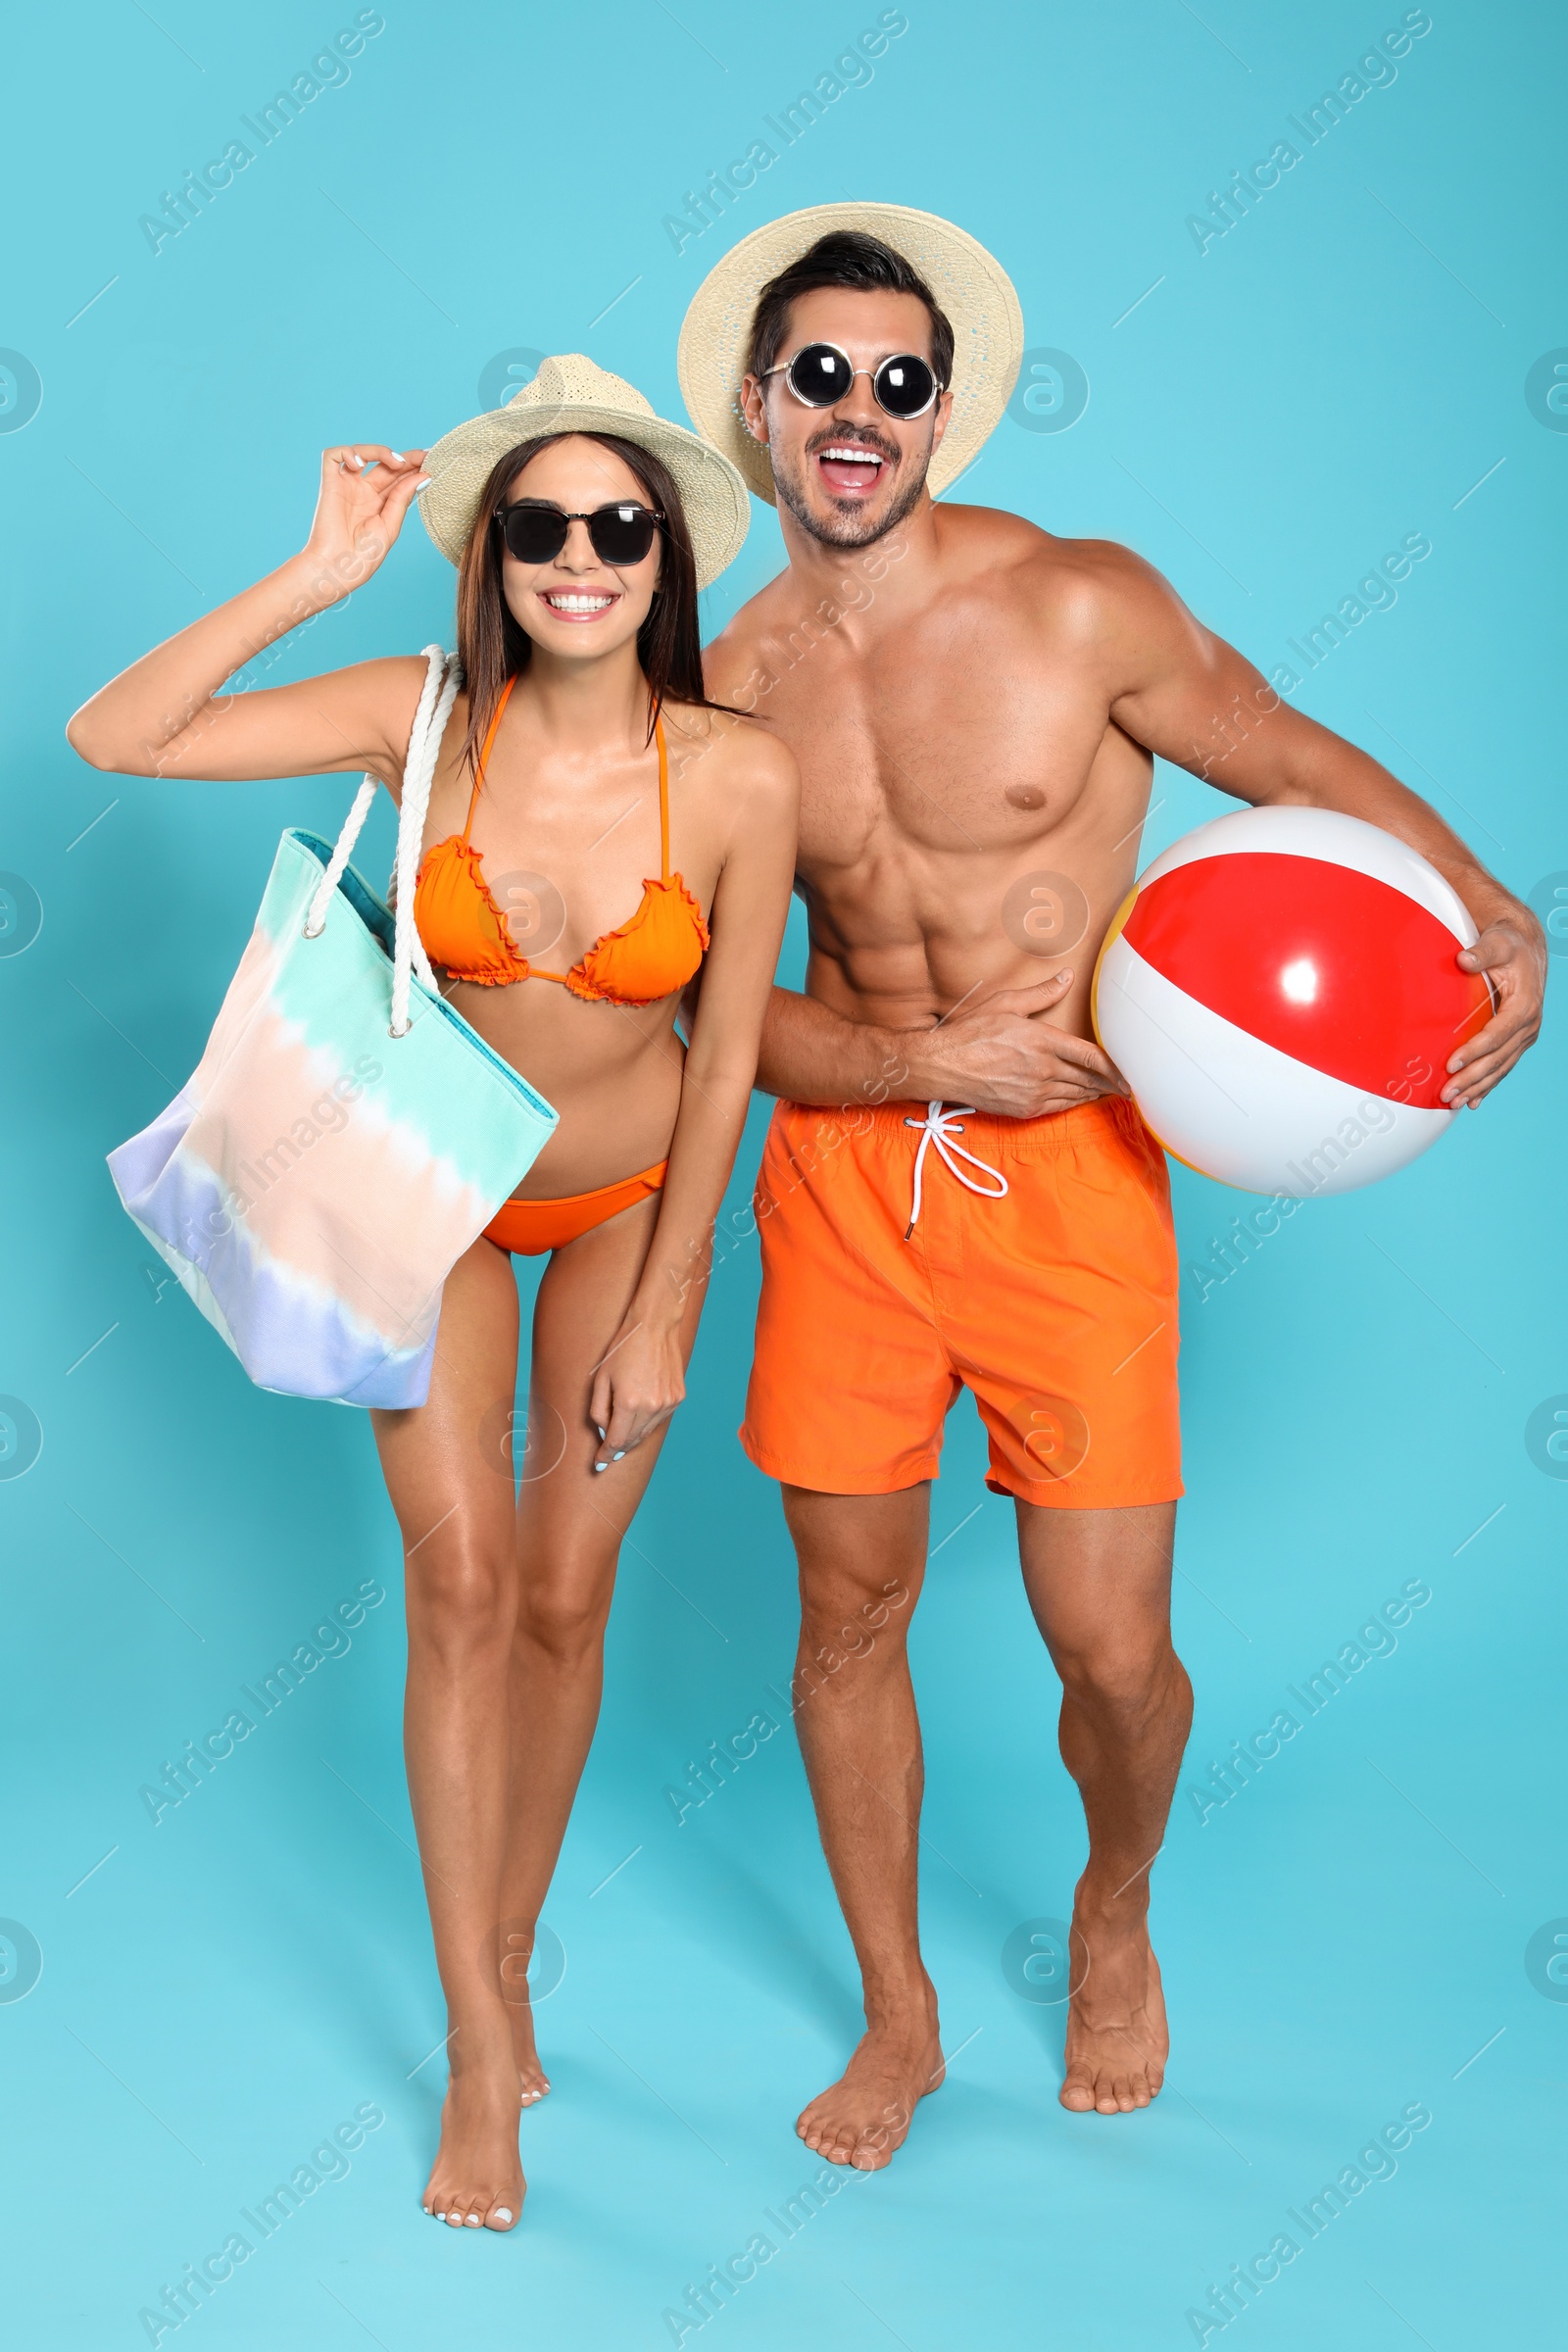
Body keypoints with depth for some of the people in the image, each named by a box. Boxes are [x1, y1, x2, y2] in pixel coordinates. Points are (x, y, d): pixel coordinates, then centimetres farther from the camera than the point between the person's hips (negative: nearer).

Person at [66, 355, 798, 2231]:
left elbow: (726, 1058, -11)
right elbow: (114, 738, -25)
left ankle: (506, 1957, 31)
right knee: (464, 1582, -5)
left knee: (567, 1597, 6)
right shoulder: (428, 719, -20)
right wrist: (319, 577, -31)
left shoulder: (738, 778, -21)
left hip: (631, 1198, 0)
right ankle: (480, 2057, 7)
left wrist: (663, 1312, -7)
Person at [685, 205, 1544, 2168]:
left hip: (1069, 1174, -2)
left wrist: (1487, 908, -13)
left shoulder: (1081, 607, -7)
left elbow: (1301, 764, 3)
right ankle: (899, 2018, 32)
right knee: (849, 1614, 10)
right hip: (842, 1170, 3)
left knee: (1111, 1652, -3)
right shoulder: (728, 691, 1)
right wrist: (928, 1061, -12)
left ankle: (1115, 1911, 34)